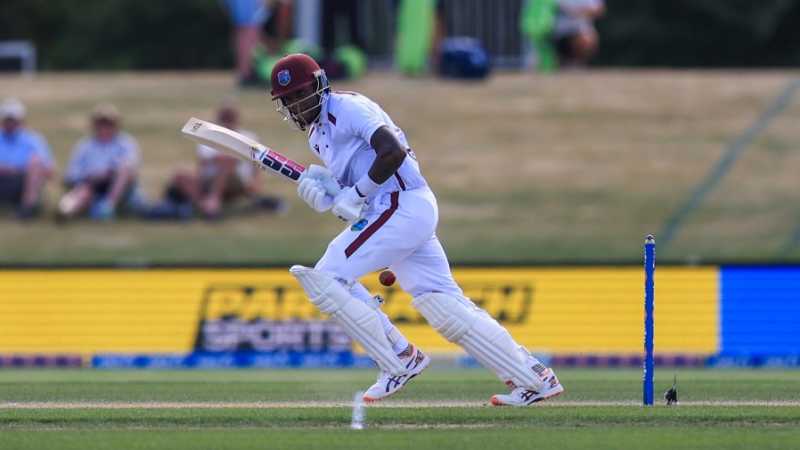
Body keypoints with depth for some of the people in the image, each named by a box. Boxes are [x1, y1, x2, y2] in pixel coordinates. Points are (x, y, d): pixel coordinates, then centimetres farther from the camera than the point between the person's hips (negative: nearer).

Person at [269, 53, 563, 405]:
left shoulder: (347, 108, -8)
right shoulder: (317, 135, 22)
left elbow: (394, 151, -20)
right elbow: (348, 187, 22)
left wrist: (356, 194, -15)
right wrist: (320, 188, 1)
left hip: (402, 204, -10)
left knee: (325, 279, -10)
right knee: (445, 307, 5)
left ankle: (400, 360, -4)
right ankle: (534, 378, 4)